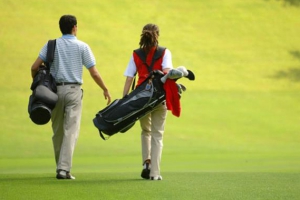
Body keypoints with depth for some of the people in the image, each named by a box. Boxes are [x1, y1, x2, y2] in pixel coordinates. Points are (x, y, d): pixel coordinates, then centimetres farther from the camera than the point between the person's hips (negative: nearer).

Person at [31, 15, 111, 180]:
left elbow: (34, 68, -2)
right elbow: (94, 73, 0)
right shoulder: (82, 47, 0)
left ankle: (60, 167, 21)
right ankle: (64, 168, -15)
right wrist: (105, 90, 14)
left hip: (55, 90, 3)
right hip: (73, 90, -3)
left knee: (57, 131, 13)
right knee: (71, 131, -5)